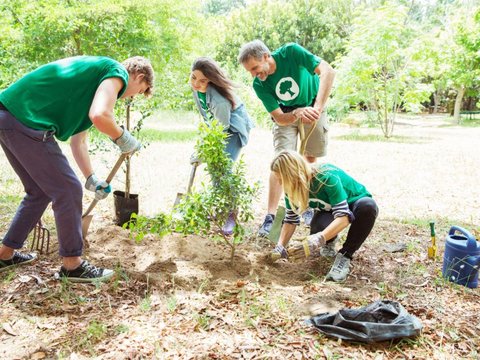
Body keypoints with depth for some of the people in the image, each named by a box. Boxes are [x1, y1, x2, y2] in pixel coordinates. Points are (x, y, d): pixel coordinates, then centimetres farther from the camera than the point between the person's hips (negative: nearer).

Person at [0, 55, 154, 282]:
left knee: (40, 192, 22)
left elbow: (78, 139, 27)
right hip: (26, 121, -10)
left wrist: (91, 179, 28)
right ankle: (72, 264, 12)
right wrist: (123, 139, -4)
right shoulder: (117, 72, -3)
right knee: (67, 191, -1)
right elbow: (99, 116, -24)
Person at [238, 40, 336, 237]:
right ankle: (270, 217, -13)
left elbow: (328, 71, -36)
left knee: (310, 159, 3)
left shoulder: (290, 52, -29)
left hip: (312, 107, 0)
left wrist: (318, 107, -46)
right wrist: (297, 113, -44)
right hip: (286, 115, 0)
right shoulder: (259, 85, -23)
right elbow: (279, 118, -22)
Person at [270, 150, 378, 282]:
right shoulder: (293, 188, -18)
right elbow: (291, 219, -9)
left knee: (368, 206, -39)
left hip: (356, 204, -3)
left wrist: (319, 240, -53)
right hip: (328, 210, 4)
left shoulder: (327, 177, -36)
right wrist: (280, 246, -23)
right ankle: (330, 240, 5)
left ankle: (344, 256, -25)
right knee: (317, 228, -33)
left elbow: (344, 216, -40)